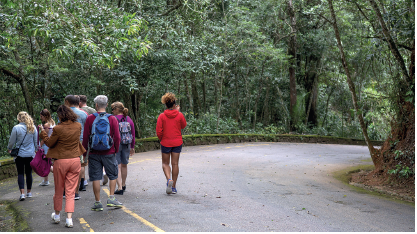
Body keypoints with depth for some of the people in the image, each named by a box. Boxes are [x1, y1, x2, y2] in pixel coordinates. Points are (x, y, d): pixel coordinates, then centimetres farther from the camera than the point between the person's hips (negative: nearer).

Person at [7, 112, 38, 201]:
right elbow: (36, 141, 7)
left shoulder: (16, 128, -11)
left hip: (20, 154, -3)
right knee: (29, 173, 13)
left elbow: (12, 141, -2)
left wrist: (9, 149, 17)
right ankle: (29, 192, 22)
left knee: (20, 173, 3)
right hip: (30, 154, 3)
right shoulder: (33, 128, -2)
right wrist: (36, 150, 22)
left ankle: (22, 193, -5)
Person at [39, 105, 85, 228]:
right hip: (75, 161, 3)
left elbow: (49, 143, -3)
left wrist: (43, 132, 10)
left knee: (58, 190, 15)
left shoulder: (58, 129, -15)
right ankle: (69, 219, 2)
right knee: (70, 191, 8)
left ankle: (57, 215, 33)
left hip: (61, 161, -3)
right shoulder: (78, 126, -2)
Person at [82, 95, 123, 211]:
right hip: (109, 153, 0)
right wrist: (116, 150, 11)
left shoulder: (90, 118, -4)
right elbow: (117, 137, -3)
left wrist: (84, 153, 8)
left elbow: (85, 137, -2)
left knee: (95, 178, 7)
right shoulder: (112, 119, -4)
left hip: (94, 153, 0)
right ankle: (111, 198, 9)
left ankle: (98, 202, 12)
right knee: (113, 176, 15)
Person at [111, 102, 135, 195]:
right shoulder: (129, 119, 5)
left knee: (117, 166, -1)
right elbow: (133, 134, 9)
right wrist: (132, 147, 17)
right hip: (126, 145, 5)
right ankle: (123, 185, 34)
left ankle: (120, 188, -7)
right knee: (124, 165, 18)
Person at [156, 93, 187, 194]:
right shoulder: (179, 115, -6)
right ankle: (174, 186, 12)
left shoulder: (162, 116, -9)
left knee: (165, 163, 12)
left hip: (165, 143, -1)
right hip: (177, 143, 1)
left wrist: (161, 139, 10)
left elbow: (159, 131, -10)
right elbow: (183, 126, 13)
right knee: (175, 164, 7)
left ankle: (169, 179, -14)